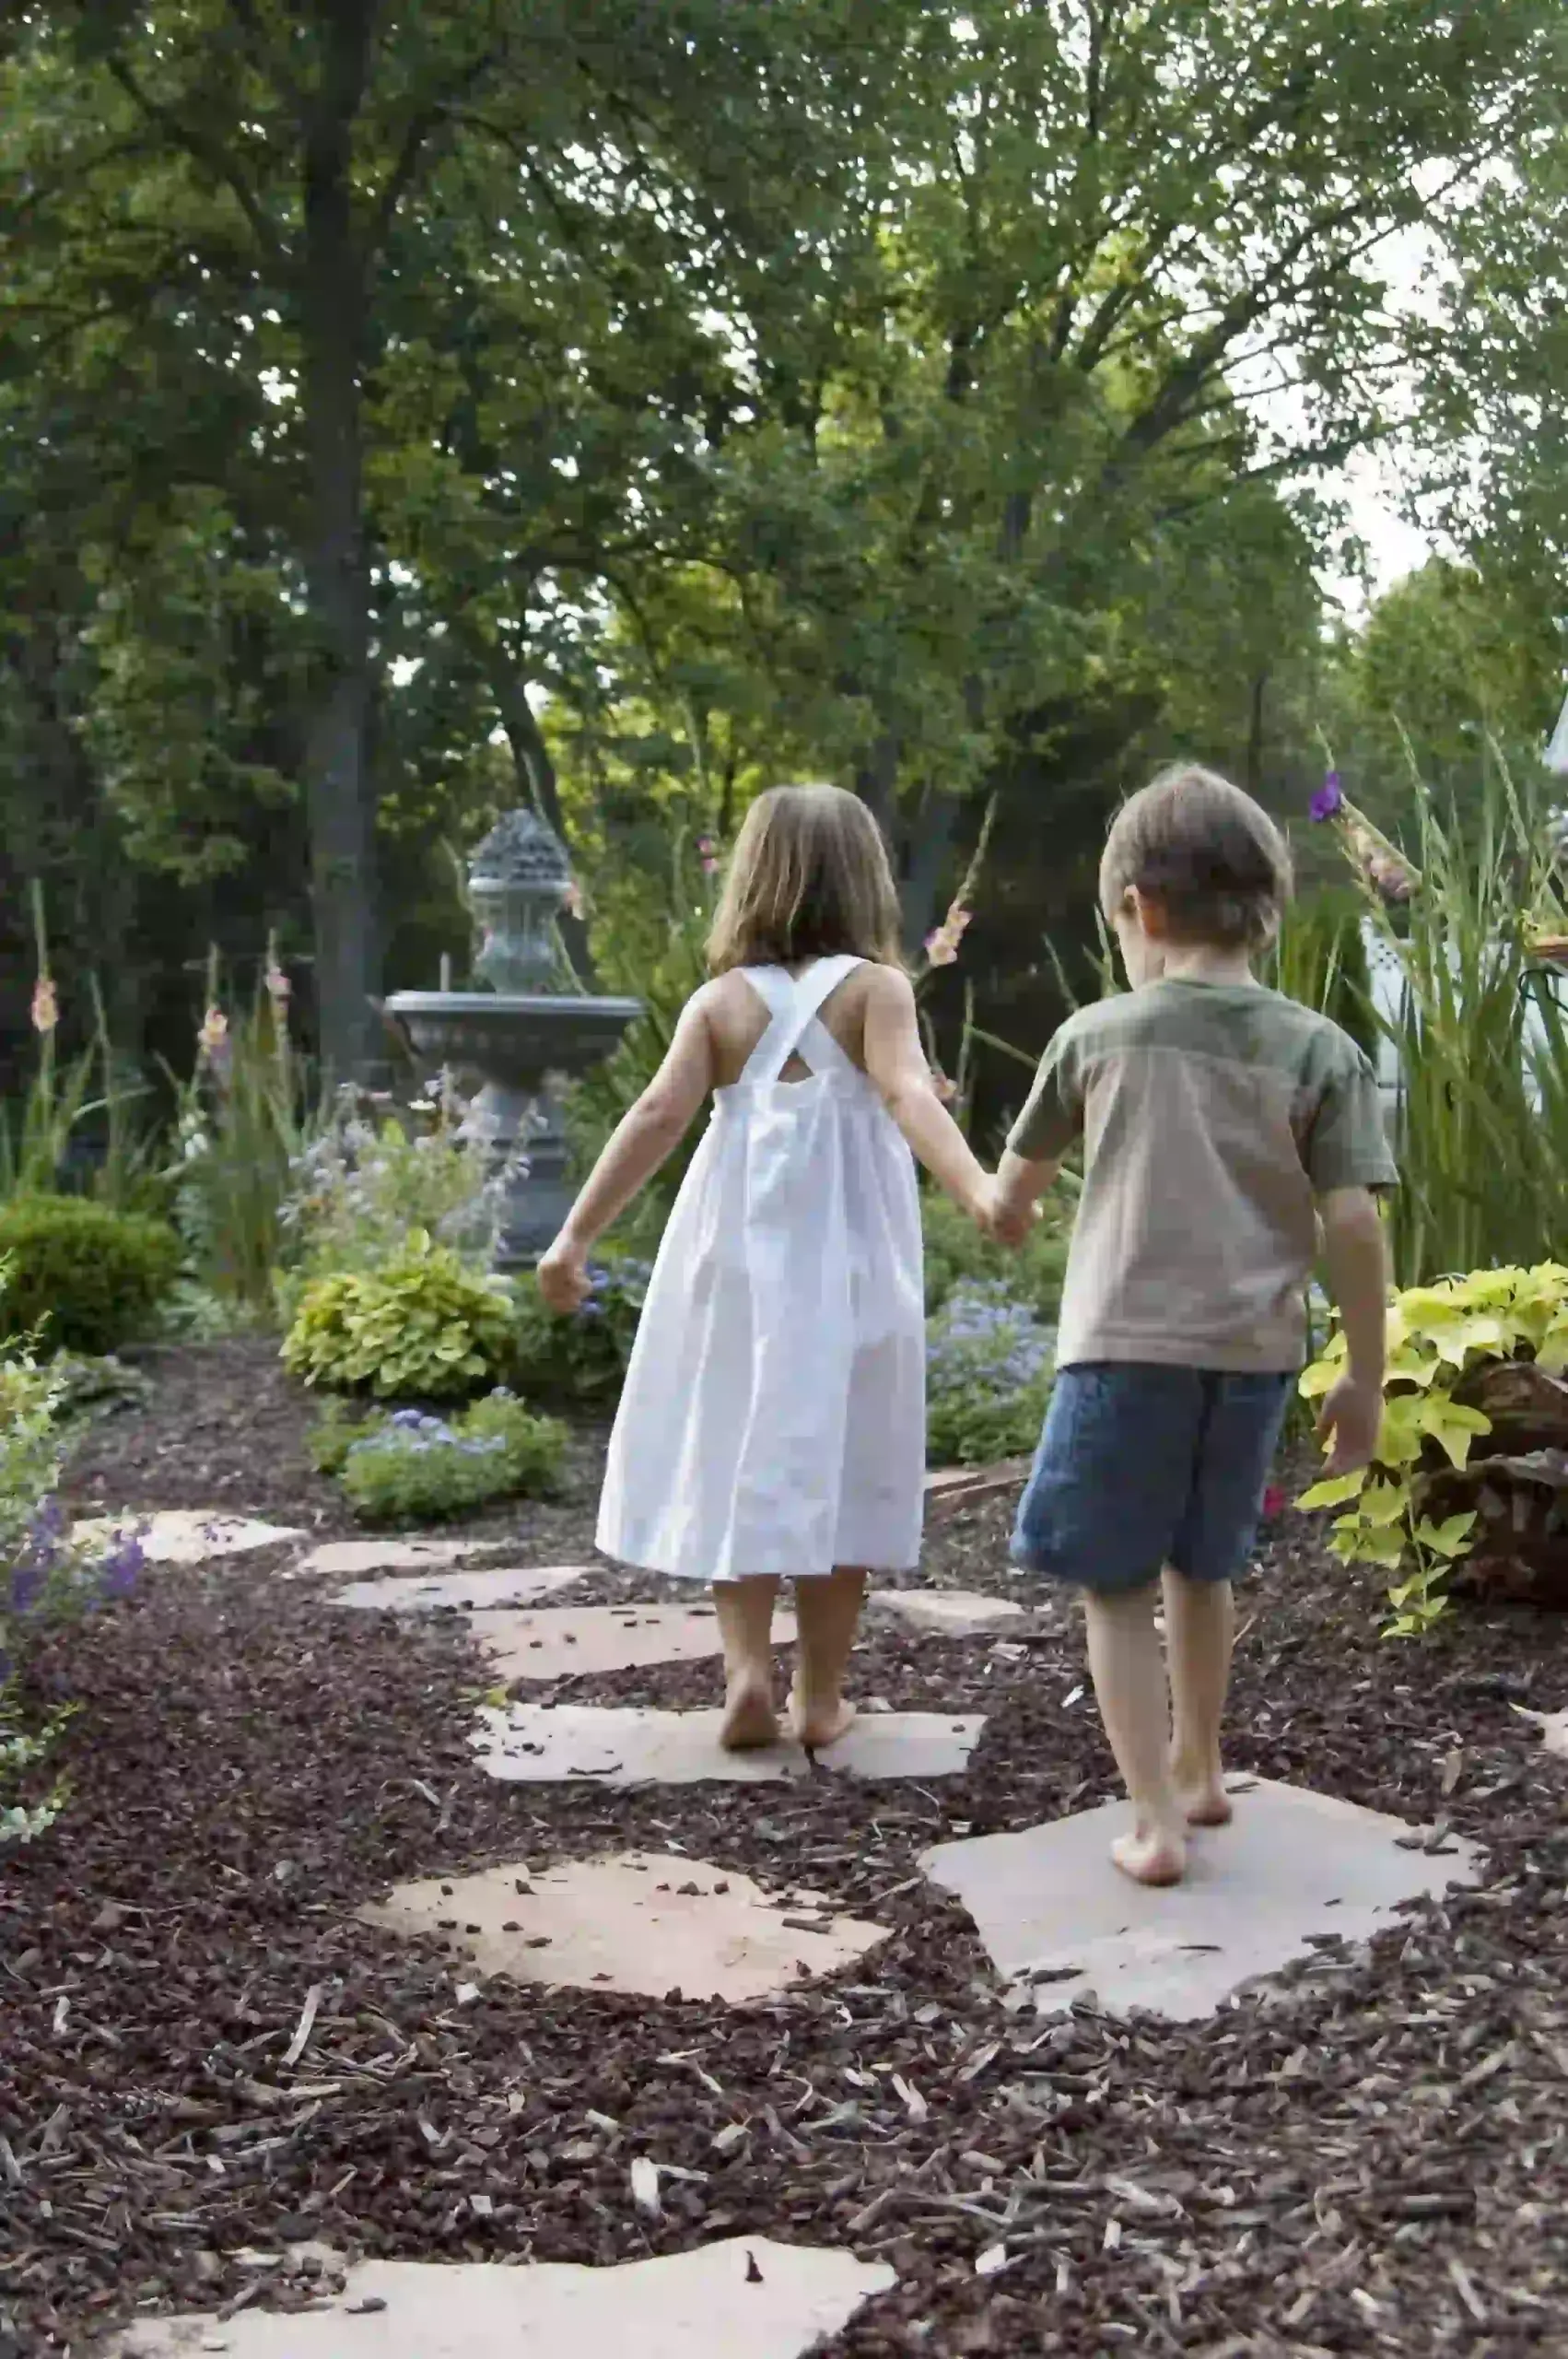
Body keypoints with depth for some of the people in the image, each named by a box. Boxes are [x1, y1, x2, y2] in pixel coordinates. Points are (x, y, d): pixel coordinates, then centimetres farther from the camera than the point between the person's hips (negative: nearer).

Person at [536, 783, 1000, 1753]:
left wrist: (577, 1235, -8)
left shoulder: (720, 1001, 1)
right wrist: (977, 1189, -32)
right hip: (846, 1265, -1)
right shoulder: (875, 986, -4)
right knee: (837, 1465, 8)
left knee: (735, 1462, 11)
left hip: (737, 1262, 1)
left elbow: (658, 1117, -8)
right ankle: (821, 1695, 13)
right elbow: (908, 1096, -21)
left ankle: (748, 1670, 1)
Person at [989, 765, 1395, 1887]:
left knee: (1117, 1590, 7)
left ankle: (1157, 1819, 2)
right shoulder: (1321, 1051, -3)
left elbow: (1015, 1188, 13)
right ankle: (1198, 1770, 38)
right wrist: (1366, 1378, 2)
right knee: (1202, 1570, 22)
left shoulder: (1099, 1034, -1)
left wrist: (1007, 1219, 37)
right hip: (1252, 1354, 3)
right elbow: (1355, 1223, -7)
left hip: (1125, 1347, -3)